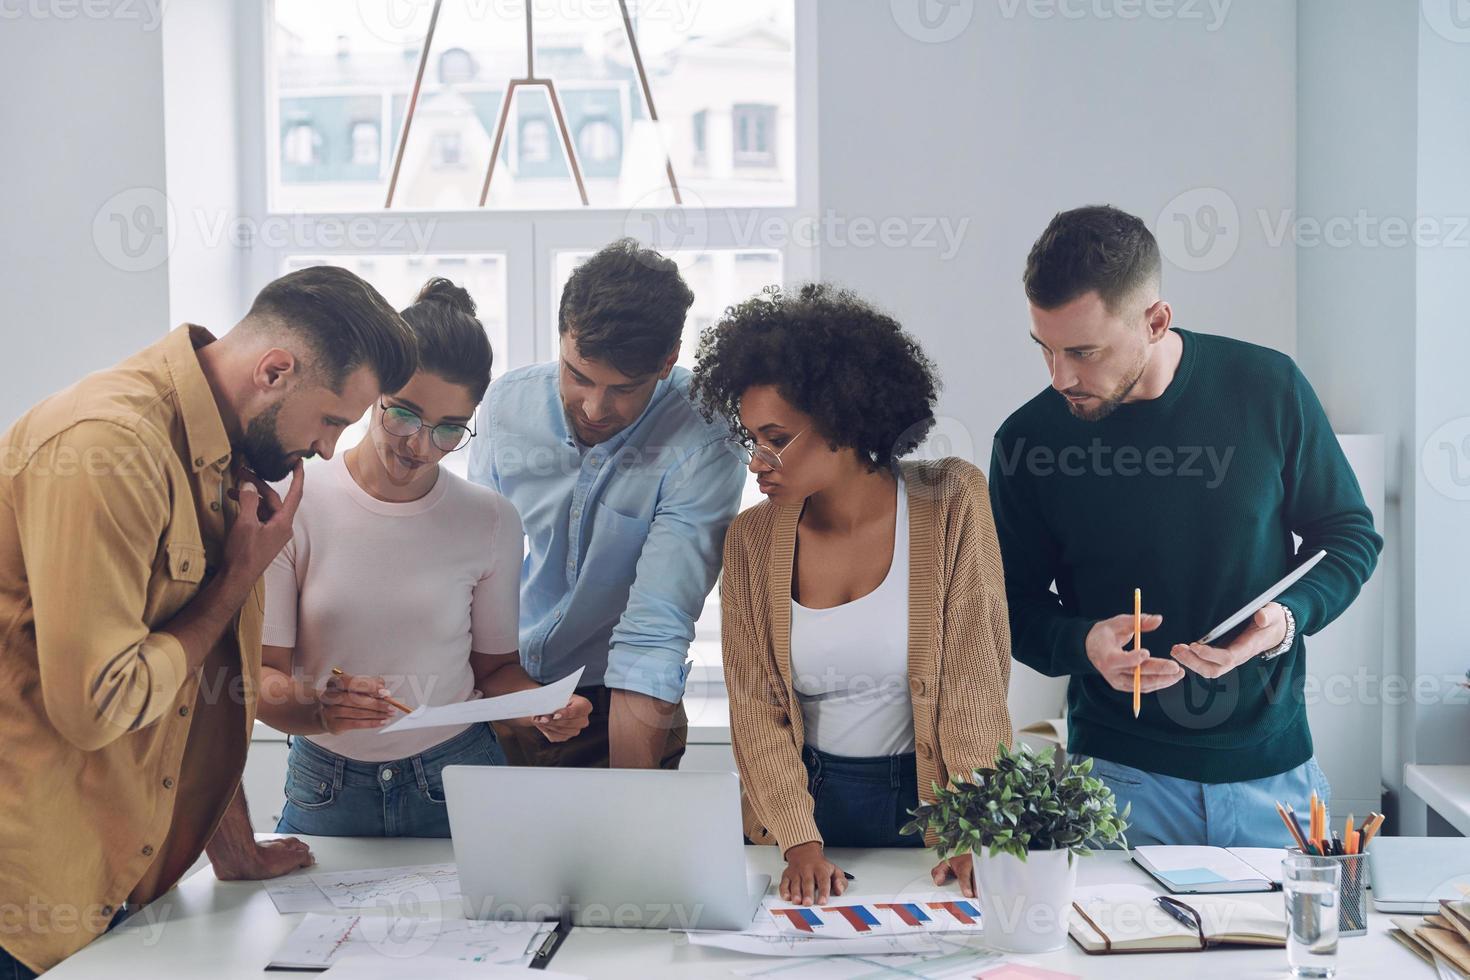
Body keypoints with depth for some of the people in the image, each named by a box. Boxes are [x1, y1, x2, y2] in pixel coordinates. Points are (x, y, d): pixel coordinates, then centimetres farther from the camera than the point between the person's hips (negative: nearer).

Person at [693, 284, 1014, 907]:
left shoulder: (951, 504, -7)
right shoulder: (752, 540, -1)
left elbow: (976, 675, -8)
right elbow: (756, 705, -2)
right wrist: (801, 840, -14)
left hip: (928, 793, -1)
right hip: (806, 800, 2)